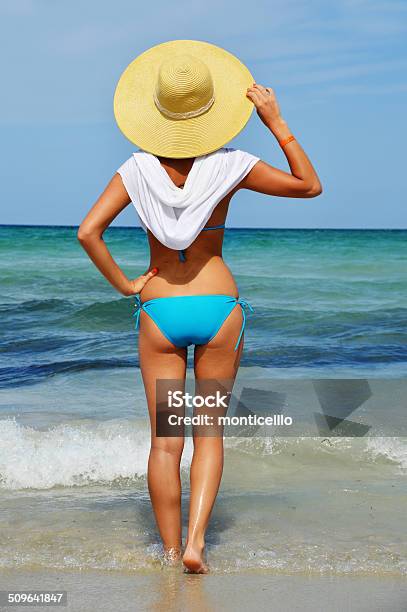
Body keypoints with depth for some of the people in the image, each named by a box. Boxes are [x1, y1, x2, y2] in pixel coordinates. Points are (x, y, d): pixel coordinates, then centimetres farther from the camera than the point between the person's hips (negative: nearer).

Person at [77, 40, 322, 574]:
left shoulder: (138, 169, -5)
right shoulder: (231, 166, -7)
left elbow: (88, 232, -12)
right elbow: (310, 186, 4)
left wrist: (123, 284, -1)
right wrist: (277, 123, 0)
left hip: (158, 310, 0)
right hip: (219, 306, 0)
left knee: (165, 441, 7)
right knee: (210, 432, 11)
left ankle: (171, 554, 11)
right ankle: (195, 543, -3)